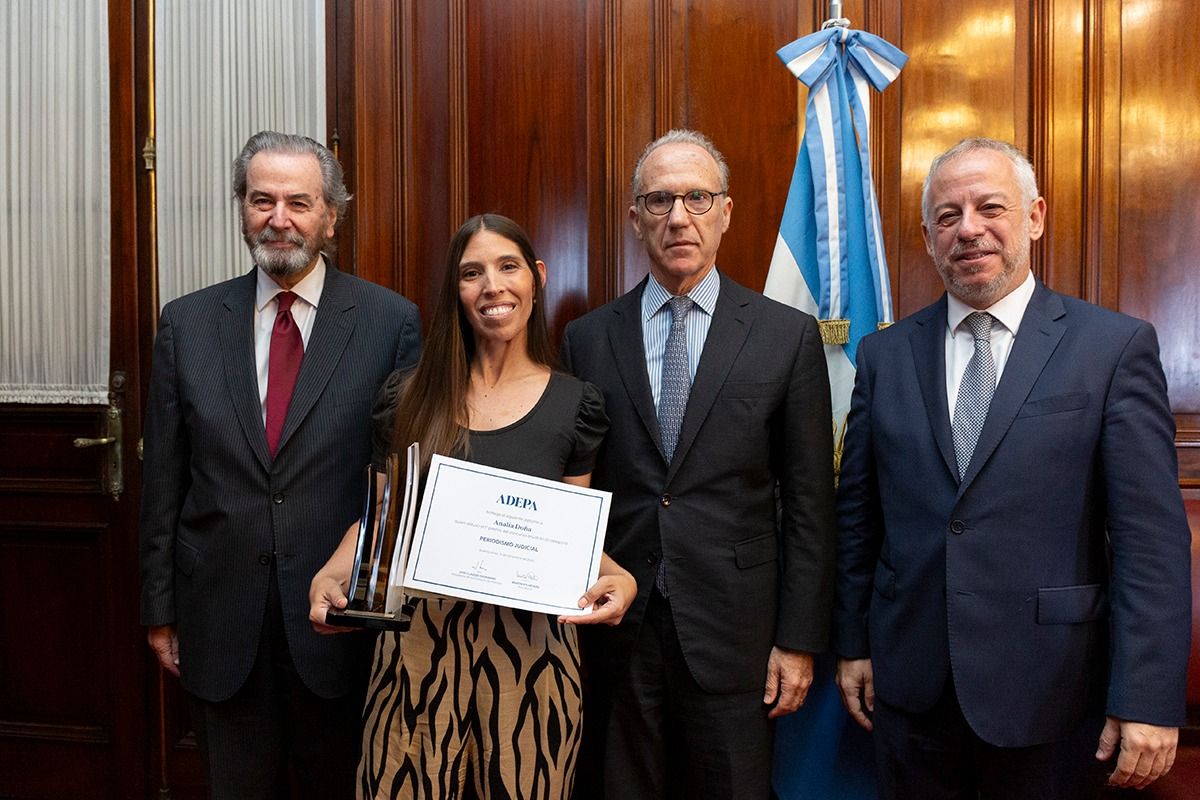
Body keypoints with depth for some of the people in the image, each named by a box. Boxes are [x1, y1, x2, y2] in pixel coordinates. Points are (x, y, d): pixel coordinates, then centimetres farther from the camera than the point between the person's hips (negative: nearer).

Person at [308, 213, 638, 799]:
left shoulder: (574, 404, 0)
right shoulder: (408, 397, 1)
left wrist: (618, 578, -13)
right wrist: (330, 575, -10)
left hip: (529, 642, 0)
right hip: (420, 639, 1)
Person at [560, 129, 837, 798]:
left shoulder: (789, 336, -2)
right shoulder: (589, 339, 3)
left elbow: (809, 504, -1)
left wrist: (799, 641, -3)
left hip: (733, 636, -1)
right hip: (615, 631, 2)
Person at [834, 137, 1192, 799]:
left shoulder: (1116, 346, -5)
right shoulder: (885, 355, 3)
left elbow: (1152, 535, -8)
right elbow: (857, 514, 6)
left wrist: (1148, 699, -12)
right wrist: (853, 643, 7)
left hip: (1048, 692, -2)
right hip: (909, 686, 3)